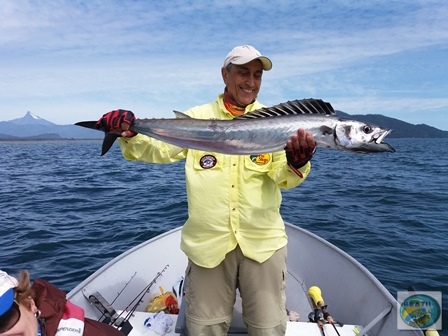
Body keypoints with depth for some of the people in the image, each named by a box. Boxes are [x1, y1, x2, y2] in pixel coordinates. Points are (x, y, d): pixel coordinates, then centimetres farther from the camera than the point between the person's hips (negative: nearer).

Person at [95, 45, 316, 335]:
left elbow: (282, 177, -5)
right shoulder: (197, 118, 2)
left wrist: (297, 161, -26)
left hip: (263, 240, 1)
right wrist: (130, 135, -22)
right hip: (208, 241, 0)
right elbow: (160, 149, -4)